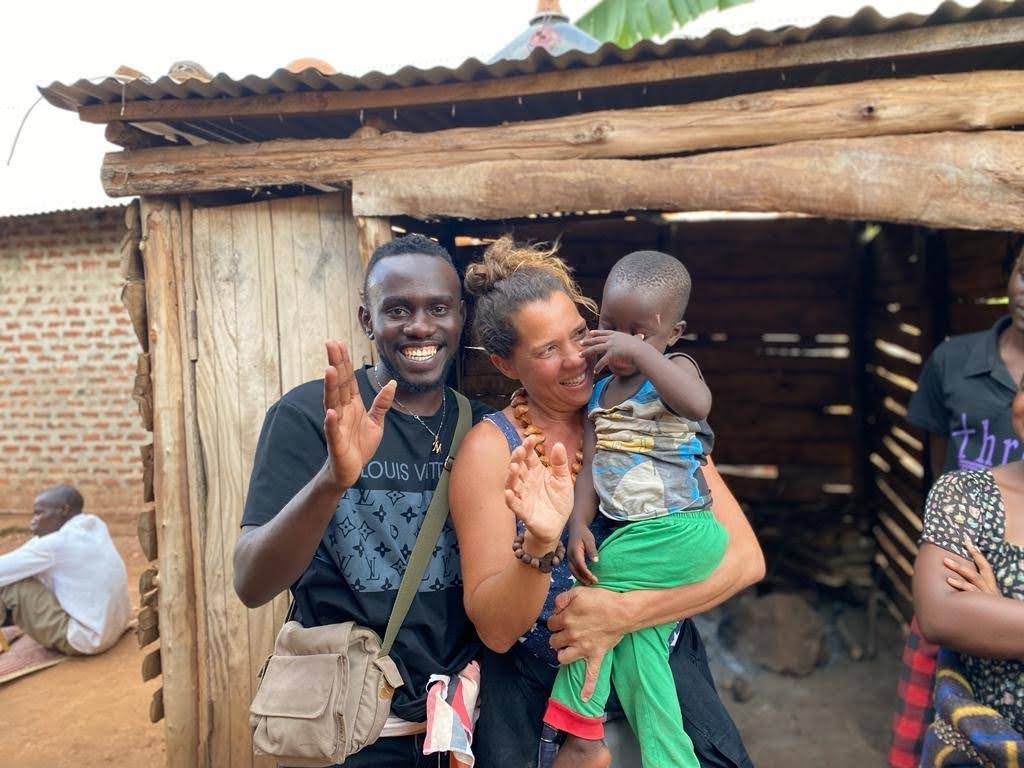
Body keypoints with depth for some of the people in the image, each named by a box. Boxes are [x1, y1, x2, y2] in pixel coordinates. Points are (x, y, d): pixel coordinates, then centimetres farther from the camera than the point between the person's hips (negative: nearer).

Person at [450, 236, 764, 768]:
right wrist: (538, 545, -35)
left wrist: (624, 611, -24)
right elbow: (495, 631, -16)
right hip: (539, 691, -1)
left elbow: (745, 558, -13)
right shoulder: (492, 447, -14)